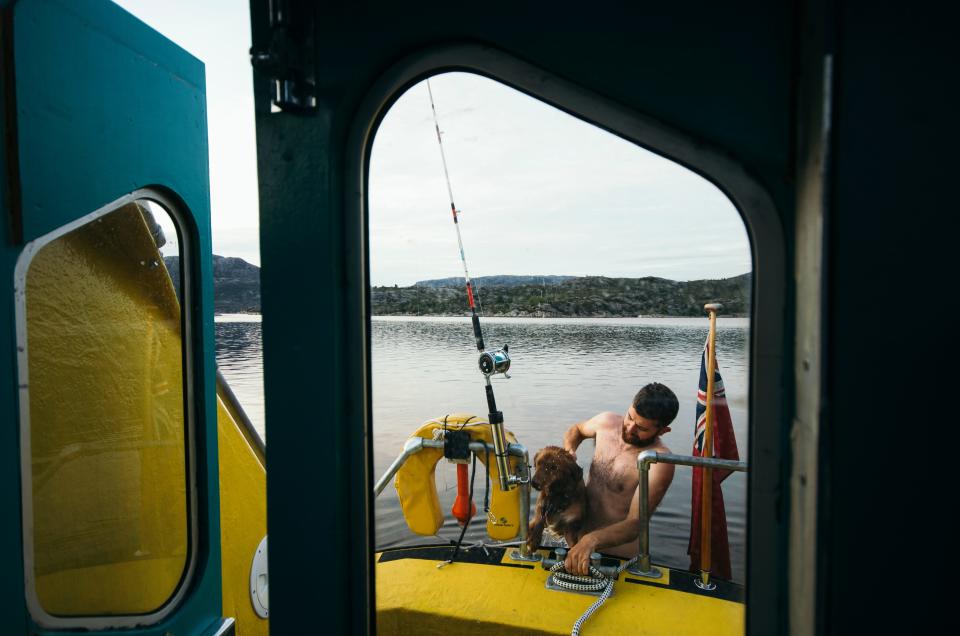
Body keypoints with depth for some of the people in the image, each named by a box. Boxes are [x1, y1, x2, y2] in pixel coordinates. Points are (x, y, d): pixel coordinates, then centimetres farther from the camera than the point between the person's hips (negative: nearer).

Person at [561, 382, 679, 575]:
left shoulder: (659, 461, -22)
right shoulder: (607, 422, -6)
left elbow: (635, 525, -27)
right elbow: (576, 430, 17)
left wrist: (592, 540, -43)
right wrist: (568, 452, -4)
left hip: (618, 552, -4)